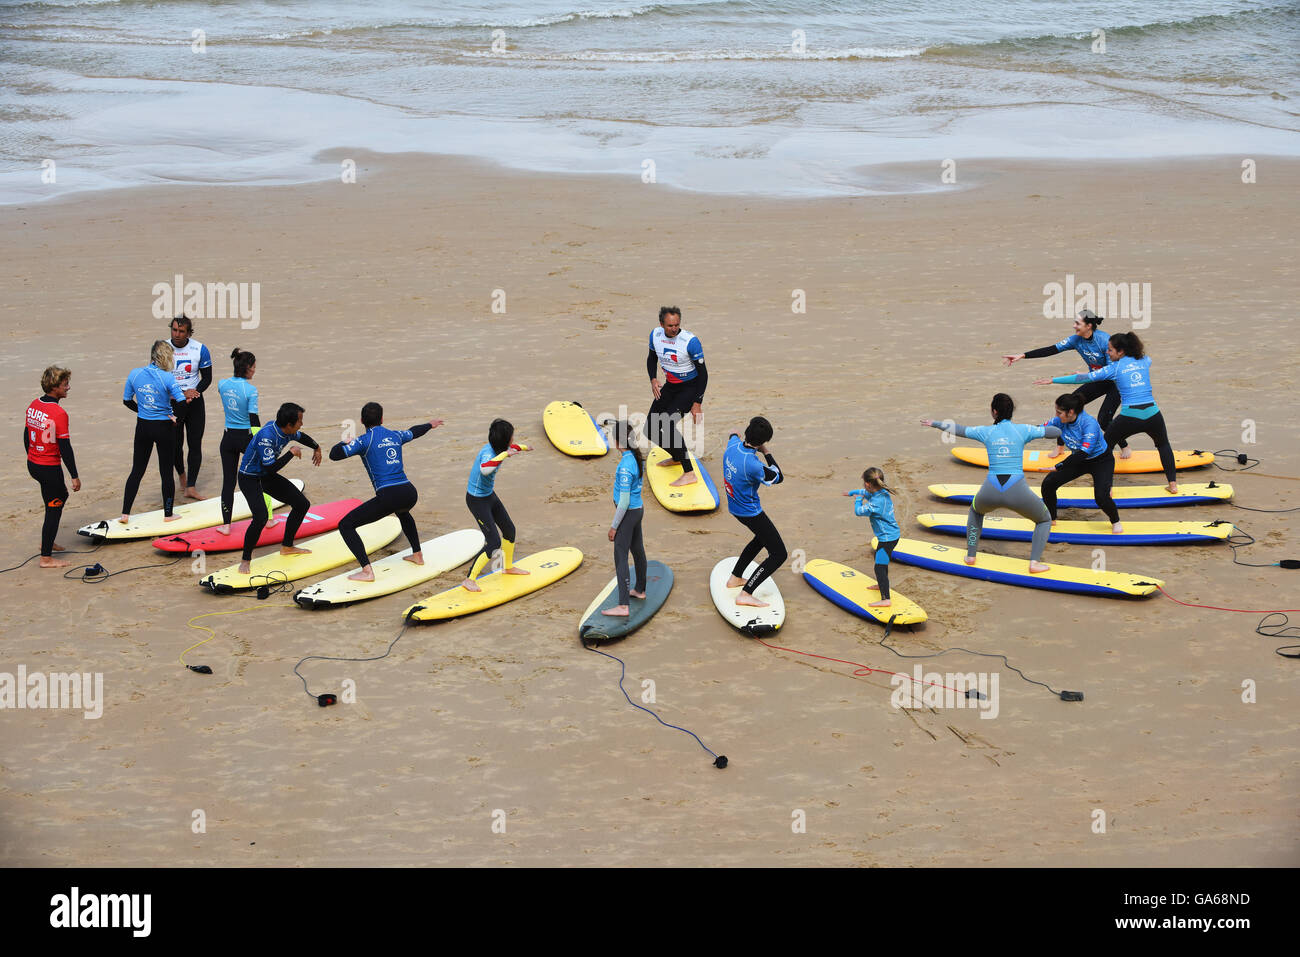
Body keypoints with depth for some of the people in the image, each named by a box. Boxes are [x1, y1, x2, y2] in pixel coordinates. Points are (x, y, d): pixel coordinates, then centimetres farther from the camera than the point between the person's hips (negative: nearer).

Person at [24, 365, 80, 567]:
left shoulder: (34, 405, 2)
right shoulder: (59, 413, -22)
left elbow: (27, 436, 12)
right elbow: (65, 448, -21)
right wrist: (74, 476, -14)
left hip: (33, 465, 9)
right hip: (50, 468, -9)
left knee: (60, 496, 28)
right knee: (54, 509, 3)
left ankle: (48, 541, 37)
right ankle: (46, 557, 8)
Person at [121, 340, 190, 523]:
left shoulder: (135, 374, -4)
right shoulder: (168, 378, -17)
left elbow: (127, 401, 6)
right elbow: (182, 403, -23)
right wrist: (174, 415, -3)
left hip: (143, 426, 3)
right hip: (164, 428, -3)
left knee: (137, 470, 13)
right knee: (166, 472, 10)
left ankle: (125, 514, 12)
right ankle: (168, 514, 20)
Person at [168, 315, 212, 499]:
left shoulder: (200, 349, -3)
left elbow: (207, 378, 3)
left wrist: (194, 392, -16)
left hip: (195, 402, 1)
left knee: (195, 445, -2)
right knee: (176, 444, 3)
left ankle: (191, 487, 2)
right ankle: (181, 474, 33)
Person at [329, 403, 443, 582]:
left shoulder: (365, 440, -1)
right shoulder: (395, 436, 16)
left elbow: (334, 455, -6)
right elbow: (414, 432, 39)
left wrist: (344, 443, 17)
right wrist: (429, 424, 61)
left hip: (388, 496, -6)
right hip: (410, 493, 6)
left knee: (345, 525, 1)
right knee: (402, 511, 44)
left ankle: (367, 571, -12)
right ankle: (417, 555, 48)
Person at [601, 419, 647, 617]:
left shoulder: (625, 466, -25)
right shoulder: (637, 457, 2)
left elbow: (624, 501, -23)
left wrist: (614, 526, -16)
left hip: (628, 513, -9)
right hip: (638, 509, 9)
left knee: (621, 558, -8)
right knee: (638, 550, 24)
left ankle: (623, 606, -13)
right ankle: (640, 590, 42)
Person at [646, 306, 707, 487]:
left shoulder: (690, 341, -23)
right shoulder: (655, 335, -5)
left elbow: (702, 372, -16)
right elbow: (652, 358, 15)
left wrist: (697, 403, -20)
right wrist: (653, 379, -4)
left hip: (690, 387, -7)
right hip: (670, 386, 7)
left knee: (667, 424, -27)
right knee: (650, 429, 4)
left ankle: (689, 474, -25)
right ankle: (676, 457, 34)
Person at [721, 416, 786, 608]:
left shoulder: (732, 447, -10)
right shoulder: (753, 466, -33)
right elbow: (778, 478, -14)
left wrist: (734, 435, 42)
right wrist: (767, 453, -8)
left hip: (735, 506, 9)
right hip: (750, 512, -9)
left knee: (762, 537, 34)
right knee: (779, 554, -3)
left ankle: (735, 578, 40)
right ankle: (745, 594, -10)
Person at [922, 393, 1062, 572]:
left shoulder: (986, 432, 8)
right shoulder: (1023, 430, 3)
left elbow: (959, 429, 23)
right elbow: (1057, 432, 9)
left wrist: (934, 424, 40)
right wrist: (1043, 428, 31)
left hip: (990, 493, 2)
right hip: (1018, 493, -2)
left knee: (976, 510, 38)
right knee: (1044, 520, 23)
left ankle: (971, 555, 36)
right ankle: (1034, 562, 4)